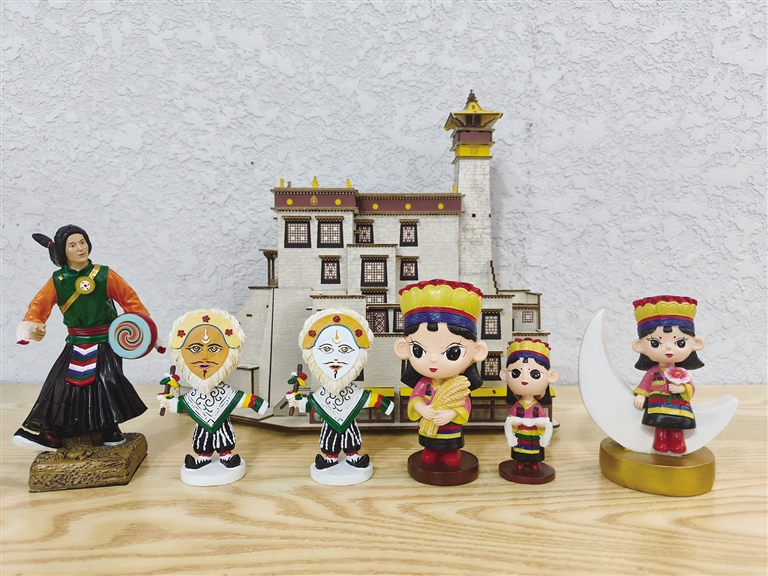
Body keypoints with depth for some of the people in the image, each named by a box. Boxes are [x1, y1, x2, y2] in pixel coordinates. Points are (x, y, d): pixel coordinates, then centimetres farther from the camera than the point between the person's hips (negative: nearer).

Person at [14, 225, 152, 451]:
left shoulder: (105, 275, -9)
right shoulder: (57, 281, -1)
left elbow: (129, 299, -6)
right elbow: (39, 305, -4)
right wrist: (31, 325, -24)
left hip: (105, 342, -3)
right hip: (76, 344, 3)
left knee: (108, 381, -13)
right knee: (60, 383, 1)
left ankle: (110, 429, 6)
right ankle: (48, 433, 14)